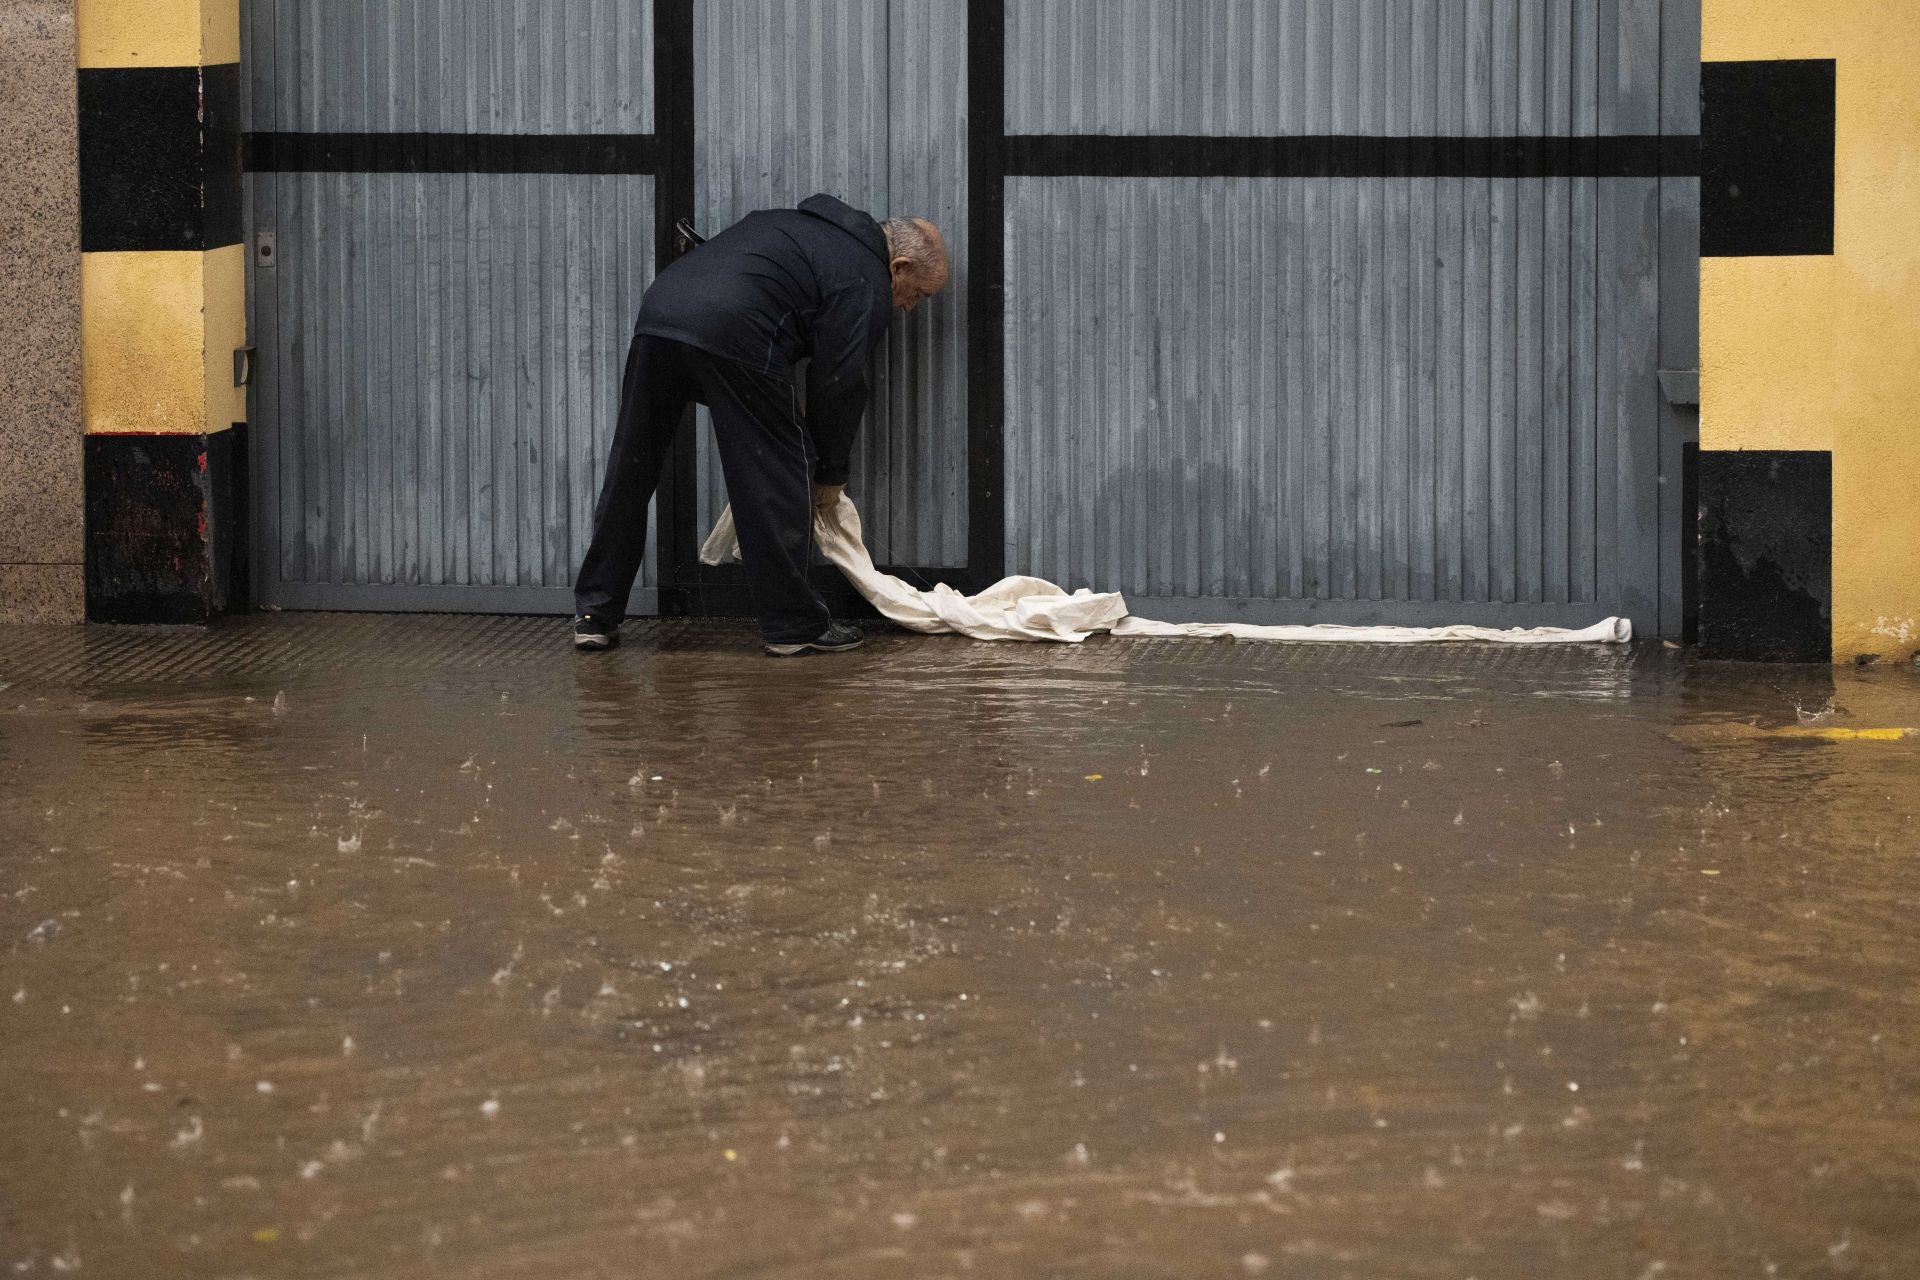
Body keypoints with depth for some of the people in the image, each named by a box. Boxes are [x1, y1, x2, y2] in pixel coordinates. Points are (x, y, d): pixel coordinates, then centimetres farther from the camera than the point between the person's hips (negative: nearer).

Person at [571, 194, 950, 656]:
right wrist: (832, 474, 19)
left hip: (659, 308, 8)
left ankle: (595, 614, 20)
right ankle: (794, 626, 10)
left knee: (629, 474, 15)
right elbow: (837, 384, 5)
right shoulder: (866, 284, 8)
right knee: (779, 479, 5)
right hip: (731, 335, -8)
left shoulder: (802, 225, 33)